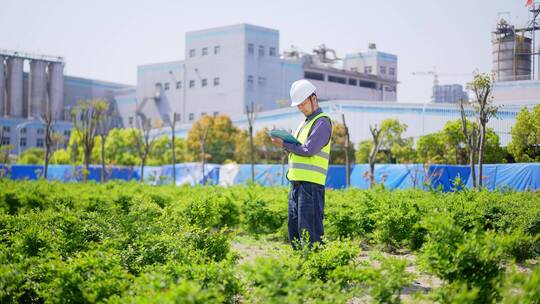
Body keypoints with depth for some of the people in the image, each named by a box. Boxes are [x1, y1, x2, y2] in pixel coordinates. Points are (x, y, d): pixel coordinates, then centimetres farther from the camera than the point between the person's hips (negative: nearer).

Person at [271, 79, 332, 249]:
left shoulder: (322, 122, -7)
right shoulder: (304, 123, 22)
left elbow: (309, 149, -18)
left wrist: (285, 144, -7)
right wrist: (285, 144, 2)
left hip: (311, 183, -9)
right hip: (296, 182, 9)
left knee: (309, 229, -9)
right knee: (294, 228, 13)